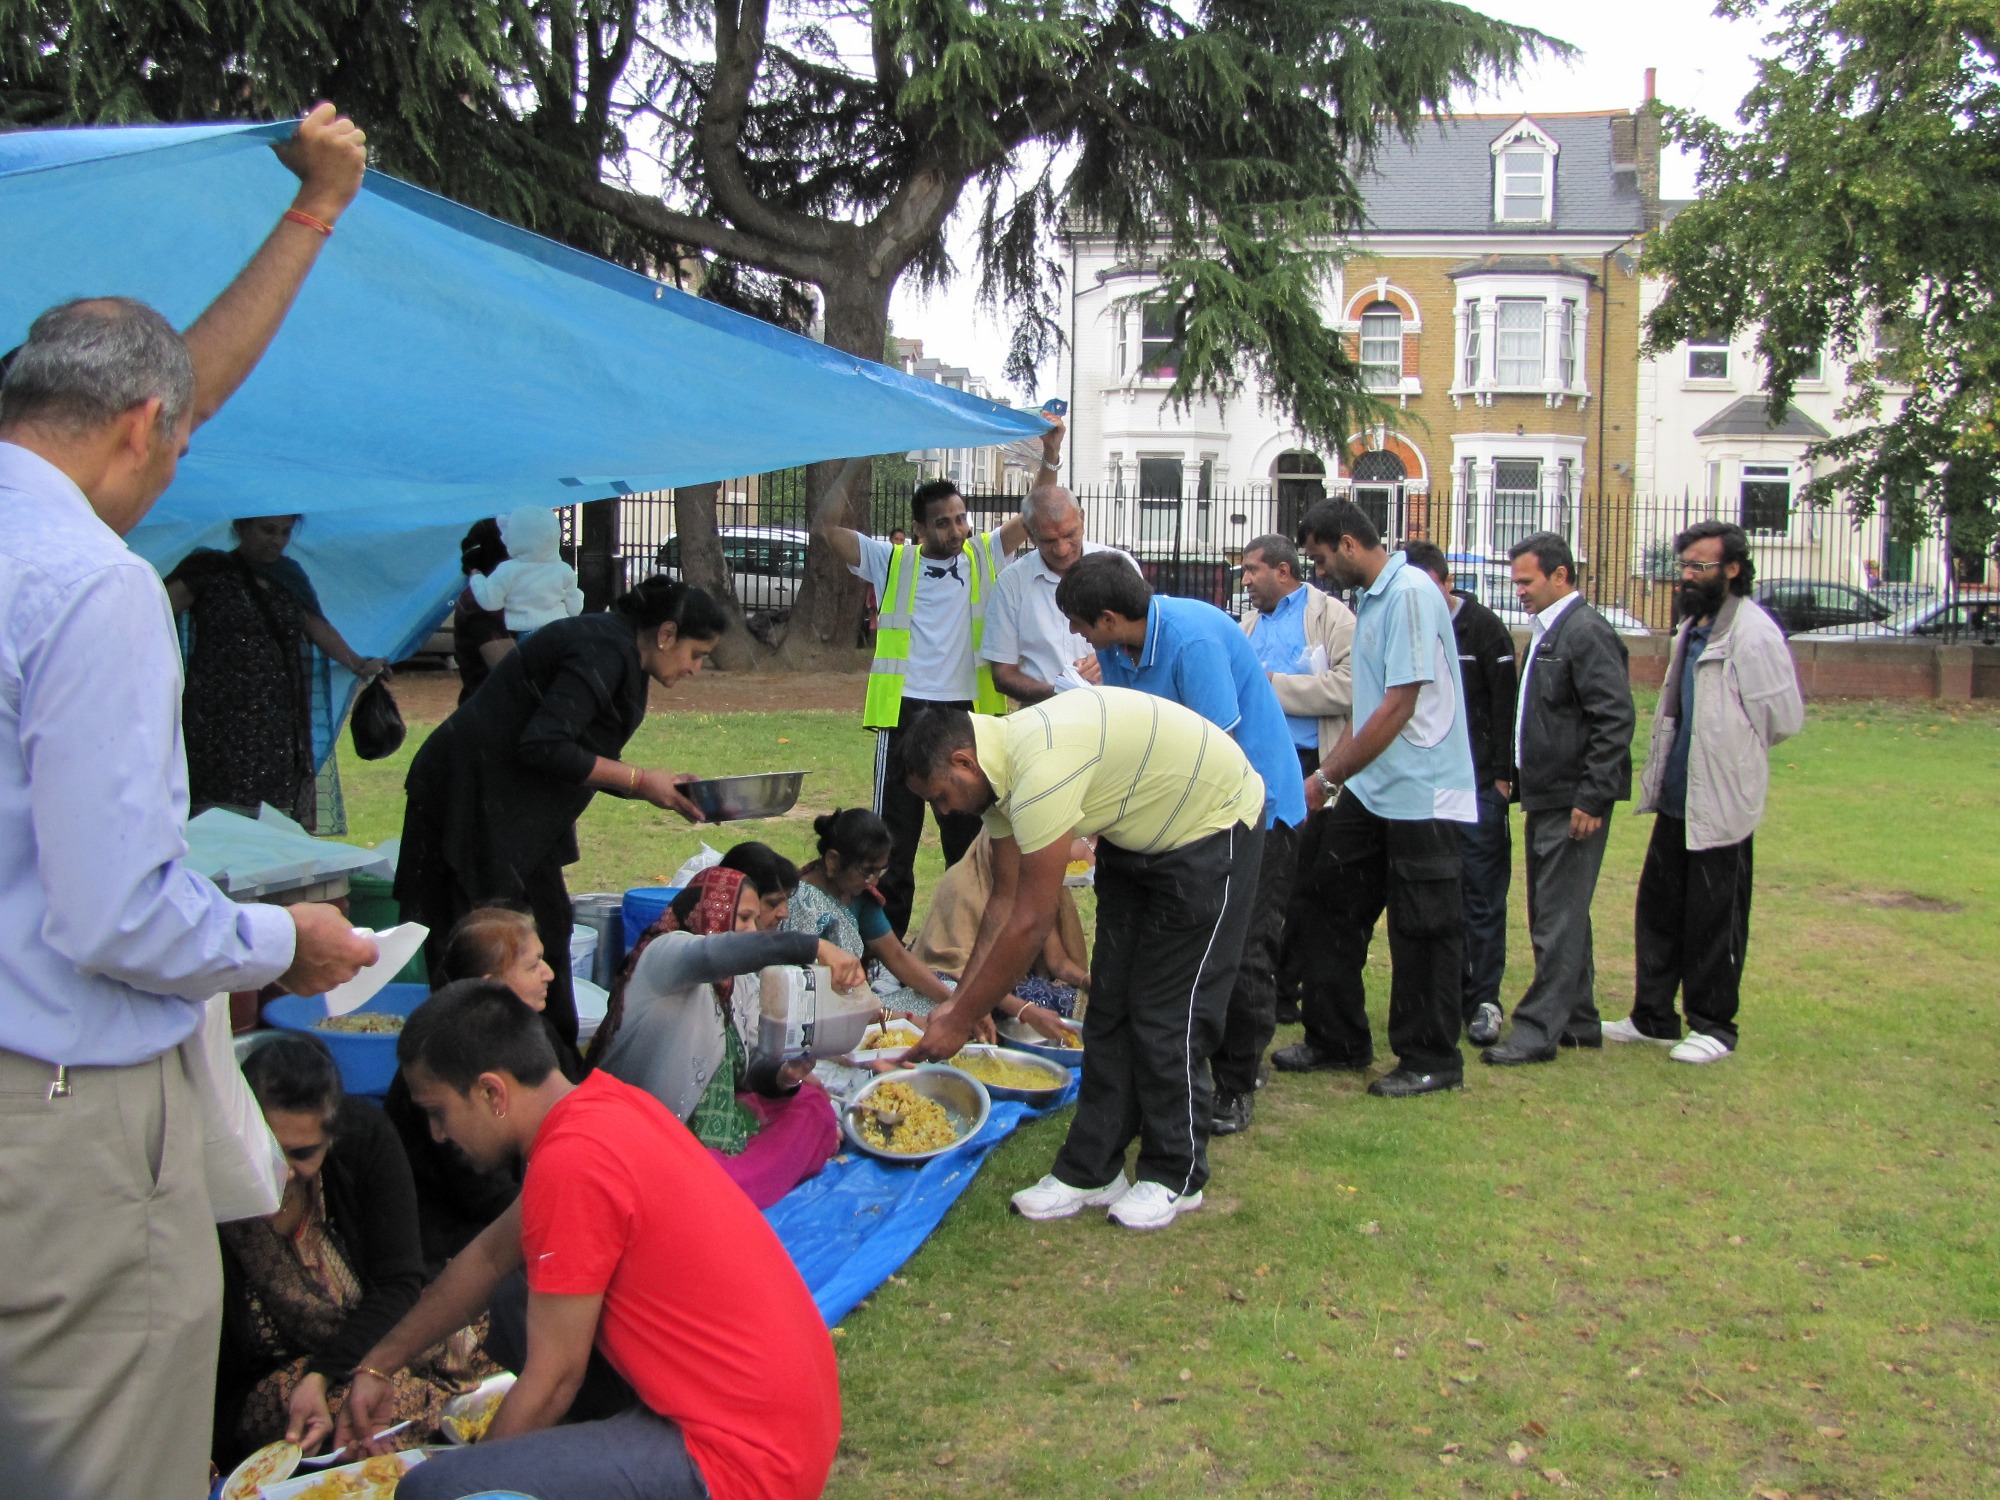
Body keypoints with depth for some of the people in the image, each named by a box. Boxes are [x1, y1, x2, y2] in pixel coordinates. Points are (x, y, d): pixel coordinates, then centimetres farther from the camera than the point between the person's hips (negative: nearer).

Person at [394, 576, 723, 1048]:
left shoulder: (615, 648, 12)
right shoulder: (604, 650, -20)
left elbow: (583, 759, 15)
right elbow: (543, 745, -27)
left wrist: (662, 790, 6)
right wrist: (640, 781, -18)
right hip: (471, 800, -11)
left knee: (547, 929, 13)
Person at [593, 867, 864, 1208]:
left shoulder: (734, 983, 13)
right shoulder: (663, 953, -14)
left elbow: (747, 1064, 10)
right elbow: (712, 954, -38)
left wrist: (782, 1076, -14)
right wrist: (816, 948, -45)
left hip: (713, 1121, 9)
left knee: (811, 1101, 4)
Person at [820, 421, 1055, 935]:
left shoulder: (985, 556, 7)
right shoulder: (893, 562, 3)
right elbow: (828, 528, -4)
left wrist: (1049, 458, -13)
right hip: (904, 713, -1)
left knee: (969, 831, 11)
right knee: (894, 831, 4)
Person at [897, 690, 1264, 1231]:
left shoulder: (1040, 766, -35)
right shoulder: (1000, 767, -5)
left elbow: (1031, 923, -31)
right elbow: (1005, 902, 2)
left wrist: (961, 1021, -22)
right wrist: (957, 1002, -1)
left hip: (1214, 828, -9)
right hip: (1139, 836, 9)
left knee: (1168, 1013, -5)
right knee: (1109, 1004, 7)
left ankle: (1175, 1178, 12)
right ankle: (1090, 1171, 14)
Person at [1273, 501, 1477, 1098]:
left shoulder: (1411, 594, -16)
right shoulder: (1372, 598, 13)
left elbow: (1399, 706, -20)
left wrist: (1329, 777, -15)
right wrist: (1332, 769, 12)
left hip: (1419, 795, -9)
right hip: (1371, 791, 9)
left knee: (1422, 932, 2)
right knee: (1336, 911, 12)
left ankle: (1431, 1060, 15)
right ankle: (1337, 1039, 25)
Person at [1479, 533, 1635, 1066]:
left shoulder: (1587, 633, -15)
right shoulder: (1545, 631, 15)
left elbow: (1615, 721, -20)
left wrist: (1592, 798, -21)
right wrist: (1519, 778, 18)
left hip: (1574, 802, -10)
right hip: (1545, 798, 10)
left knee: (1559, 919, -5)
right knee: (1556, 915, 16)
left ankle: (1539, 1030, 0)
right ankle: (1578, 1022, 26)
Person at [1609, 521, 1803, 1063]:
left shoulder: (1753, 633, -17)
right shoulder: (1692, 626, 12)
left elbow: (1785, 717, -17)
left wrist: (1733, 753, -3)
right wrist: (1663, 766, 13)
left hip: (1721, 803, -9)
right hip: (1678, 797, 9)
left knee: (1714, 921, 4)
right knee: (1658, 908, 14)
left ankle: (1713, 1027, 18)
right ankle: (1653, 1018, 26)